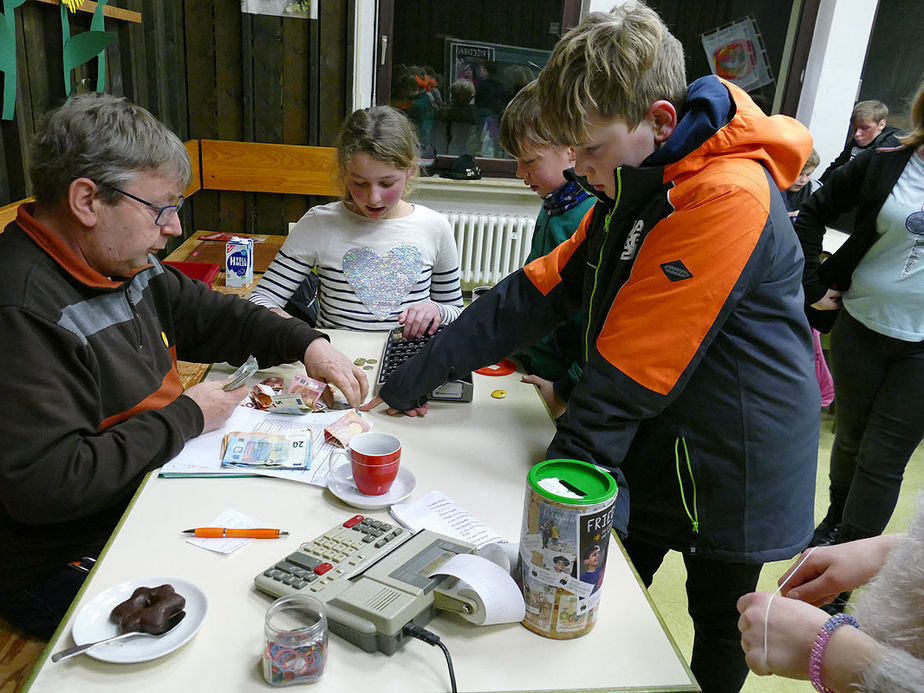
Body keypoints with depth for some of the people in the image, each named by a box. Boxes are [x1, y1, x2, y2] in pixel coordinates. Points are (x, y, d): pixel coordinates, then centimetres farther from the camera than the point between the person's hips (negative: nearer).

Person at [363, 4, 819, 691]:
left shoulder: (729, 196, -27)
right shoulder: (633, 189, 3)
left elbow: (634, 361, -26)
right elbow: (539, 291, 0)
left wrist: (564, 467, -15)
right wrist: (416, 377, -3)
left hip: (730, 468, -7)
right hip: (648, 450, 7)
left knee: (719, 627, 17)